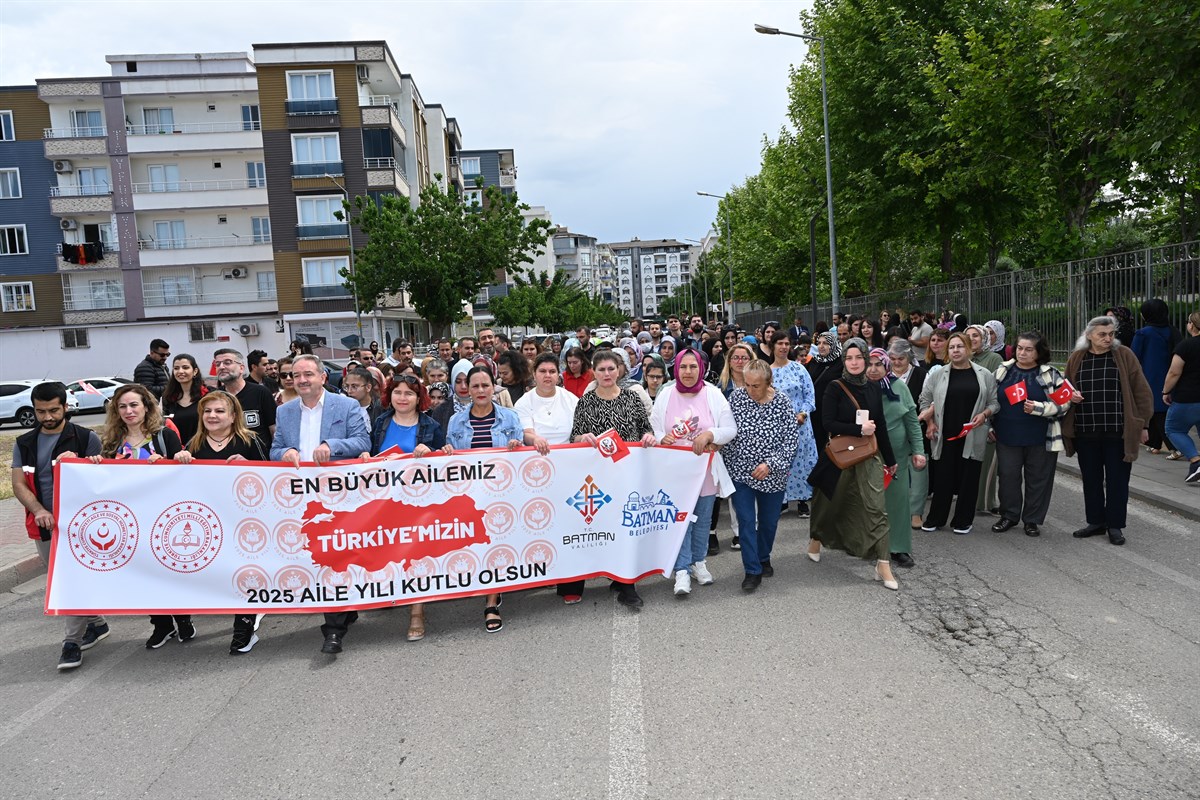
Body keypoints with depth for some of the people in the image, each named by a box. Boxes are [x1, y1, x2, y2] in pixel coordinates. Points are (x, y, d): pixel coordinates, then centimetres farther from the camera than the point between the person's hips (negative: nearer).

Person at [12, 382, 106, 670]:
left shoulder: (86, 438, -4)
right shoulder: (24, 444, 9)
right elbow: (19, 484, 3)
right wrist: (38, 510, -14)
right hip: (42, 526, 6)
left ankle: (72, 642, 0)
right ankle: (96, 623, 31)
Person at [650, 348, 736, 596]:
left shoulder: (714, 395, -5)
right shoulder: (665, 396, -3)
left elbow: (730, 430, -5)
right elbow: (654, 430, 3)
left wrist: (709, 434, -22)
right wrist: (662, 438, -18)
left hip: (706, 468, 1)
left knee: (703, 518, 14)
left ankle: (698, 561, 33)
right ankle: (682, 571, 5)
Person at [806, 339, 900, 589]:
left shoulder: (873, 388, 5)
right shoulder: (835, 388, -7)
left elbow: (881, 425, 10)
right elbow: (828, 423, -14)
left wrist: (890, 458, 11)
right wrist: (859, 429, -22)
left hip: (869, 455, 3)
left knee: (877, 508, -6)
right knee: (830, 502, 14)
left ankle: (883, 564, -4)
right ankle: (816, 539, 41)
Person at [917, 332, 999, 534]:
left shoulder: (985, 375, 5)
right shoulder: (938, 375, 5)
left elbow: (995, 402, 8)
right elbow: (925, 400, 11)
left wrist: (984, 414, -10)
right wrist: (930, 423, 2)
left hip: (973, 436, 0)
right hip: (945, 435, 0)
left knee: (969, 478, 5)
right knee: (943, 477, 4)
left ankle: (963, 521, 17)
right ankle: (935, 519, 15)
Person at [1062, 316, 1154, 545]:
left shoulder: (1124, 356, -1)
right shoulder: (1076, 358, 5)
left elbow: (1141, 391, 0)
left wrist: (1143, 424, -2)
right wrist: (1071, 395, -7)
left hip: (1118, 432, -2)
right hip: (1085, 432, 2)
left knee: (1117, 479, 5)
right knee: (1091, 479, 11)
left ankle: (1115, 525, 17)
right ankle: (1096, 522, 25)